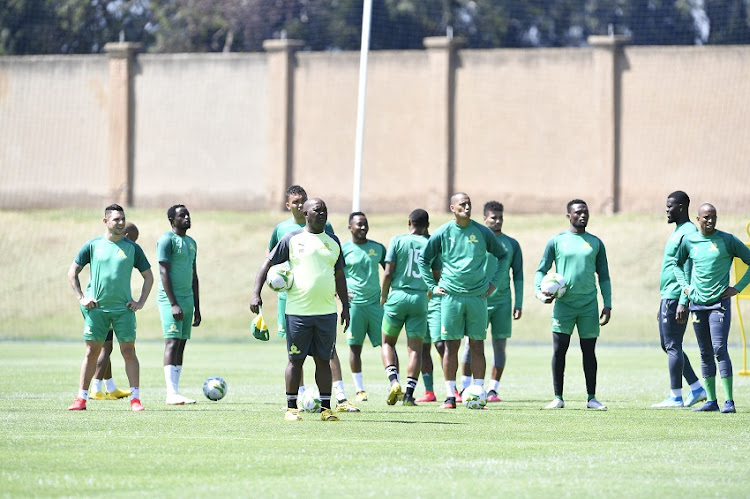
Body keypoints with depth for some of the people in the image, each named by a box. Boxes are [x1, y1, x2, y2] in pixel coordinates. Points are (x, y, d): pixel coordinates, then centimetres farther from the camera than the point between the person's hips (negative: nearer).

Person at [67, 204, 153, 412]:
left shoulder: (132, 248, 5)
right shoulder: (92, 245, 4)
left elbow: (148, 276, 12)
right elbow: (72, 272, 9)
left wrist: (141, 302, 2)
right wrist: (81, 298, 0)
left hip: (124, 309, 0)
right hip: (96, 308, 0)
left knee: (128, 351, -4)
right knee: (92, 352, 0)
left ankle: (135, 399, -1)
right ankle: (81, 398, 4)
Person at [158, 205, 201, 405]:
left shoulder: (191, 243, 18)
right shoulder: (167, 240, -8)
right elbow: (164, 273, -14)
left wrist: (197, 308, 19)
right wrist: (173, 304, -20)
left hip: (188, 299, 8)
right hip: (171, 298, -8)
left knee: (181, 344, 6)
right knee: (172, 342, -13)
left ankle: (175, 392, 7)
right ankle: (172, 394, -18)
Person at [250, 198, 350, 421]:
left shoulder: (333, 242, 13)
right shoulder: (292, 239, 1)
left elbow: (339, 275, 20)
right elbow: (268, 264, 2)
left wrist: (346, 305, 16)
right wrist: (256, 293, -8)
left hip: (326, 312, 3)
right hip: (298, 311, -3)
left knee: (323, 360, 5)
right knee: (296, 360, 1)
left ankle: (326, 408, 8)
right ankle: (291, 408, 8)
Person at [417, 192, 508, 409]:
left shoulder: (482, 232, 5)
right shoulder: (442, 233, 3)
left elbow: (502, 256, 18)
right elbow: (423, 259, 13)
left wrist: (494, 283, 11)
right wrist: (432, 286, 6)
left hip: (478, 296, 1)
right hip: (451, 296, -1)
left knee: (477, 346, 1)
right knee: (451, 346, -1)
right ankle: (450, 395, 2)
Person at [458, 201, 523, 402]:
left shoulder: (512, 244, 10)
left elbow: (518, 276, 12)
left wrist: (518, 303, 5)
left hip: (502, 301, 2)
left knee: (500, 344, 0)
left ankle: (493, 389, 5)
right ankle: (465, 388, 0)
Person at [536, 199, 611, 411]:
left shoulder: (596, 243, 10)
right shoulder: (557, 241, 5)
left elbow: (604, 276, 14)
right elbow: (542, 270, 8)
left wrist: (607, 304, 5)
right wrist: (539, 292, -11)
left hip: (589, 305, 1)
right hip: (563, 304, -1)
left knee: (589, 351, 4)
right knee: (559, 350, -5)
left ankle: (591, 398, 9)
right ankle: (558, 398, 2)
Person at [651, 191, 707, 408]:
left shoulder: (688, 233, -13)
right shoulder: (677, 232, 19)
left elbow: (689, 272, -19)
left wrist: (682, 303, -23)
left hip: (675, 298, -11)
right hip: (667, 298, 11)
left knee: (673, 346, -6)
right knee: (668, 346, 13)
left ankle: (675, 397, -2)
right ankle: (697, 388, 15)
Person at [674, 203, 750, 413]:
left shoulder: (727, 240, -4)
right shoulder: (689, 241, 7)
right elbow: (677, 264, 25)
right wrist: (685, 286, 12)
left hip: (719, 303, -4)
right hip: (697, 304, 4)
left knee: (719, 349, -14)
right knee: (705, 354, 7)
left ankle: (729, 401, -14)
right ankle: (711, 401, 11)